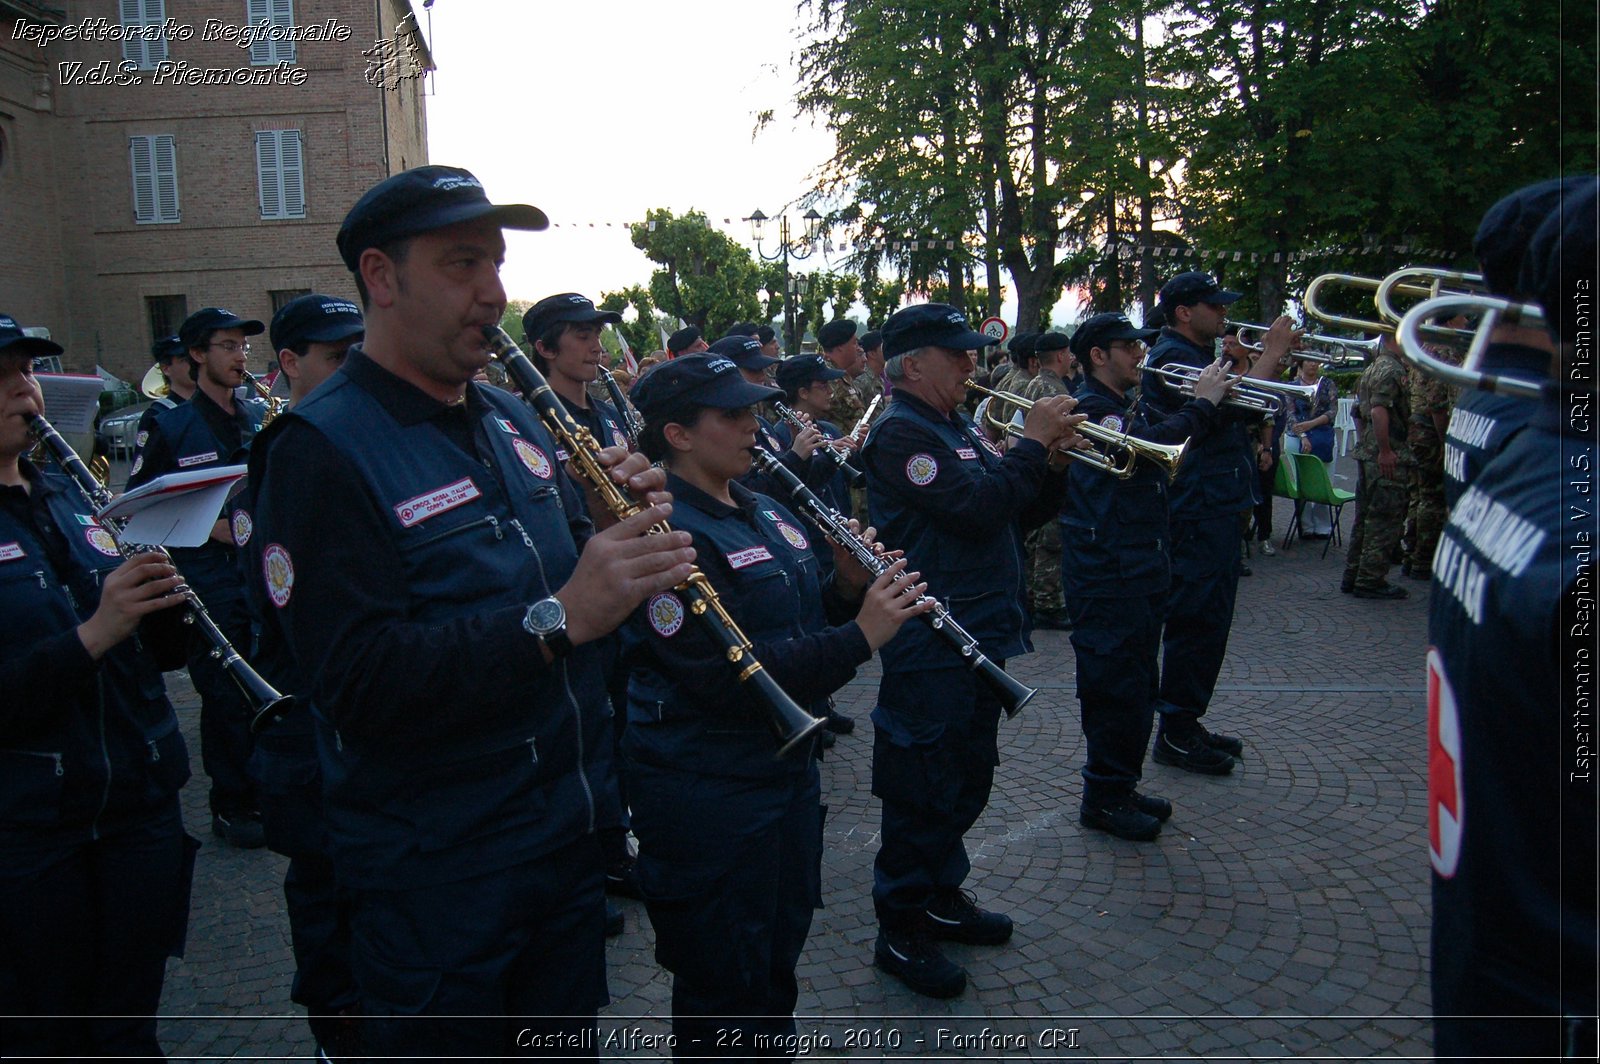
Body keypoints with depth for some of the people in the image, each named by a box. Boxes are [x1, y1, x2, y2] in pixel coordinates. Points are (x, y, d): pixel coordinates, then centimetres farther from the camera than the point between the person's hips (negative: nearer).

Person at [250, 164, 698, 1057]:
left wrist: (624, 534, -8)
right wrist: (556, 619, -32)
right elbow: (360, 687, -24)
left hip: (572, 838, 7)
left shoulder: (514, 420, 7)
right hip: (437, 875, -7)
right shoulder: (325, 448, -16)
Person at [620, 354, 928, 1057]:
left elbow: (795, 622, 15)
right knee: (725, 996, 10)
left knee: (778, 964, 25)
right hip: (705, 793, -9)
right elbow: (726, 678, -28)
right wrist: (859, 637, -28)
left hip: (784, 765, 9)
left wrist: (848, 590, -6)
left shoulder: (764, 511, 9)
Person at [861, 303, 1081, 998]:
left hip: (979, 636, 10)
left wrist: (1053, 460, -2)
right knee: (923, 787, 0)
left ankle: (941, 896, 37)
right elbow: (978, 508, -27)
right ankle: (900, 932, 15)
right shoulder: (902, 433, -15)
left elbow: (1019, 515, 14)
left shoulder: (956, 428, 15)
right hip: (931, 647, -10)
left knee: (967, 778, 20)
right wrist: (1033, 444, -16)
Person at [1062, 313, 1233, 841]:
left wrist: (1212, 402, 5)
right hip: (1106, 573, -10)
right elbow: (1149, 445, -30)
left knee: (1136, 687, 17)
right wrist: (1202, 405, -18)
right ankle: (1103, 799, 7)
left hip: (1139, 569, 10)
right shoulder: (1091, 408, -14)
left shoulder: (1125, 405, 18)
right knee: (1117, 688, -4)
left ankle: (1122, 788, 29)